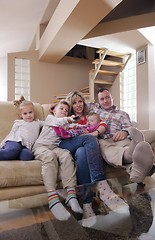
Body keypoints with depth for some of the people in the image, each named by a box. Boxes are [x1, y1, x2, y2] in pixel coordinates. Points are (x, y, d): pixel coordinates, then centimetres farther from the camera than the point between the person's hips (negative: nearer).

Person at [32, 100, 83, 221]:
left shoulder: (66, 125, 31)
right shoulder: (50, 117, 20)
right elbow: (57, 122, -4)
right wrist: (67, 119, -22)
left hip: (56, 147, 3)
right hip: (41, 145, -3)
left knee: (66, 154, -30)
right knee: (50, 155, -36)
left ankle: (71, 194, -40)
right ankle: (53, 199, -44)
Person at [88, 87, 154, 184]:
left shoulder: (122, 114, 26)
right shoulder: (94, 107, 30)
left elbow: (130, 129, 11)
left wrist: (124, 132, -15)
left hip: (117, 139, 1)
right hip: (101, 140, 0)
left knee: (128, 145, -38)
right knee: (108, 149, -39)